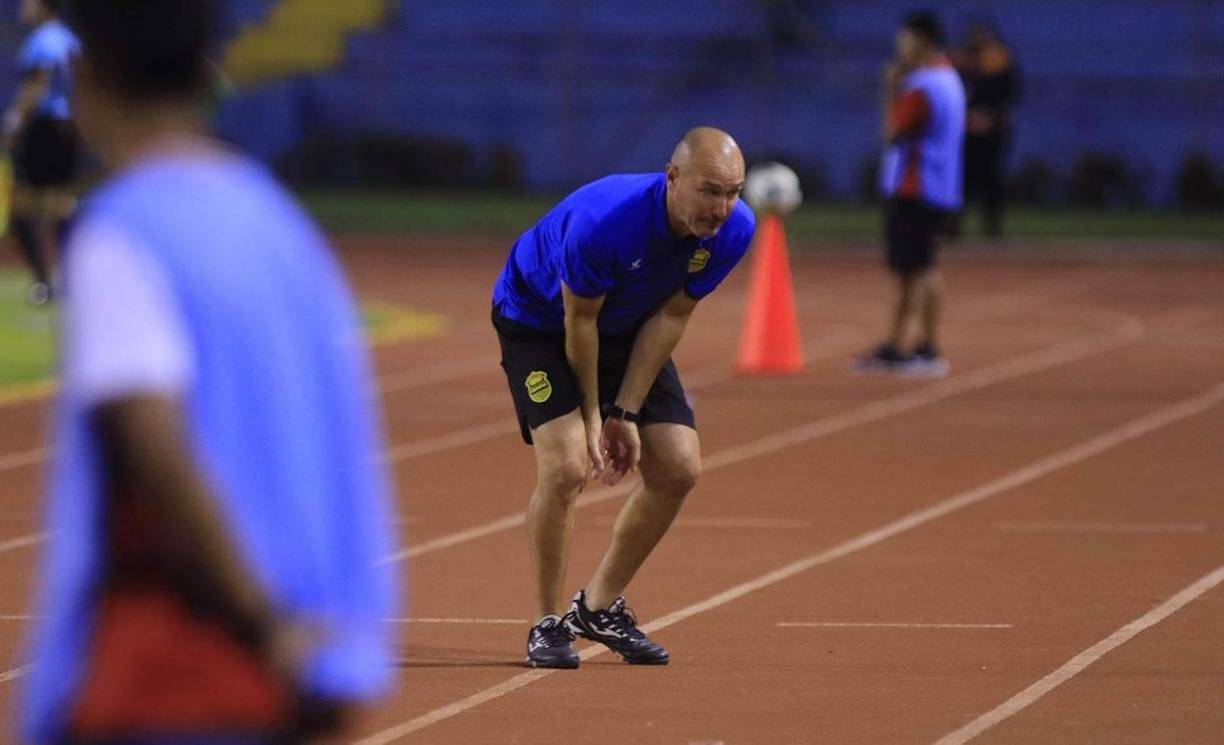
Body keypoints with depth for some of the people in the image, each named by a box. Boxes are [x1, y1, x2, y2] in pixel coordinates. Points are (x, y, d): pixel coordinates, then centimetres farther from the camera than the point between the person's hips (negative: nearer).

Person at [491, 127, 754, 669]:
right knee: (565, 466, -22)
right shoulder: (601, 221, -39)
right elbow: (579, 321, -24)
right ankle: (549, 624, -4)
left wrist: (627, 413, -13)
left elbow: (670, 317, -13)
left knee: (678, 470, -3)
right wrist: (592, 416, -14)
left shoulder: (734, 230, -23)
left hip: (629, 330, 6)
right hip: (537, 318, -6)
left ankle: (600, 606, 16)